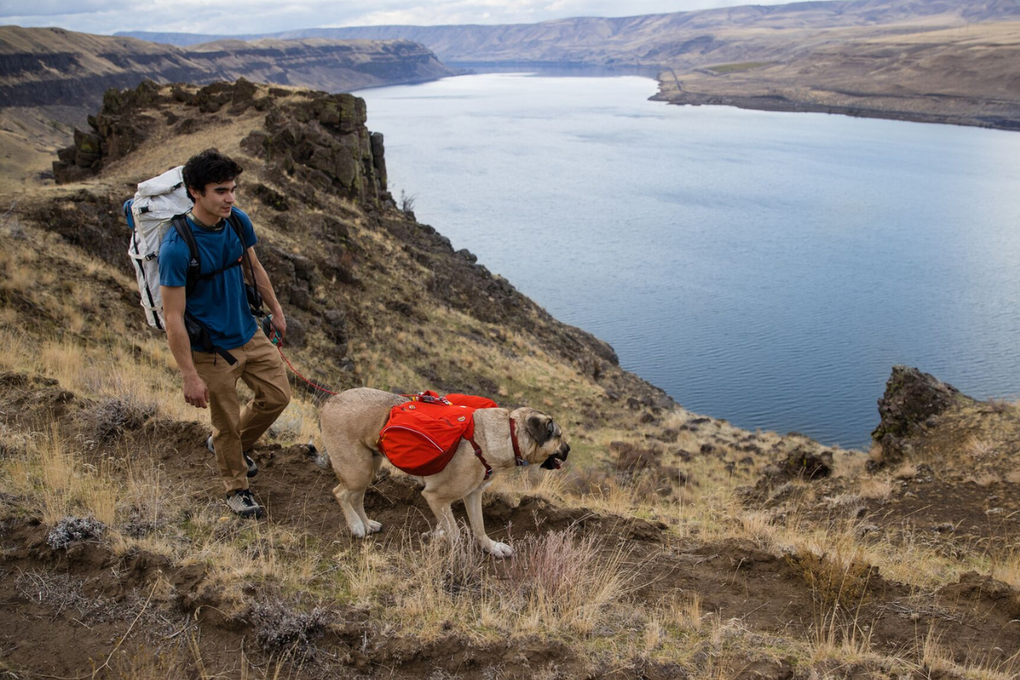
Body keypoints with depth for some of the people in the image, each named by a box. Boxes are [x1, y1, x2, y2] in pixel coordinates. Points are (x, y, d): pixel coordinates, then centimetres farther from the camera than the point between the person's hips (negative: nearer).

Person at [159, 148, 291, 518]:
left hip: (250, 334, 6)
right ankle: (237, 489, 33)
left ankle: (232, 444, 42)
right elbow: (173, 316, -23)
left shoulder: (238, 221, -7)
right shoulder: (177, 247, -26)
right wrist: (190, 376, -23)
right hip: (211, 349, -6)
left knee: (277, 395, 16)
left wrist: (276, 311, 19)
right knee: (227, 422, 9)